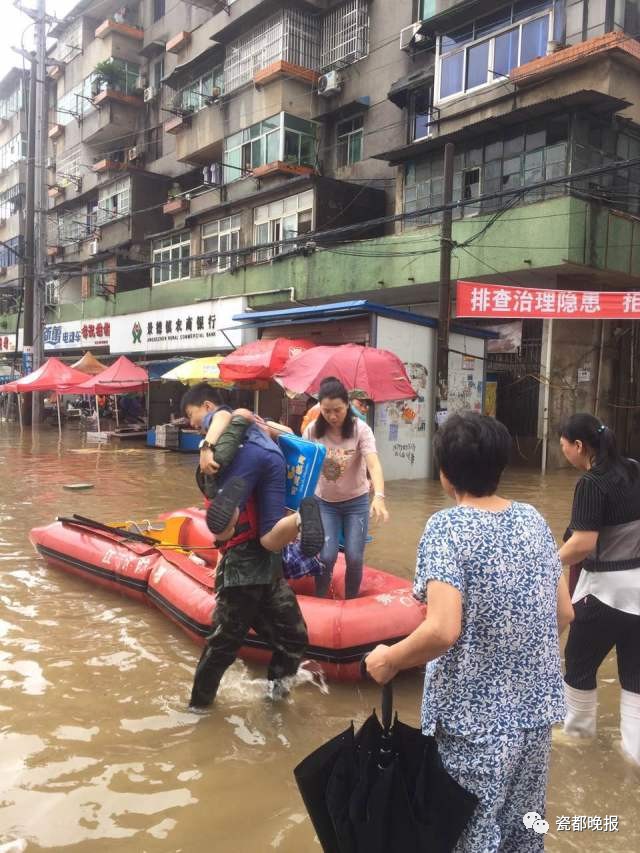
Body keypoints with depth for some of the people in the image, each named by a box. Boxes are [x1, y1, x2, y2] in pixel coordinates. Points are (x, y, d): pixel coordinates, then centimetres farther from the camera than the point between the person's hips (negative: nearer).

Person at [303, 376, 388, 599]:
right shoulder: (312, 430, -13)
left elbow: (373, 464, -30)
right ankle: (319, 601, 19)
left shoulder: (360, 429, -19)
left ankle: (351, 601, 23)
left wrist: (379, 497, -46)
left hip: (356, 501, 0)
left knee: (354, 558, -2)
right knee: (326, 556, -7)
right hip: (325, 502, 1)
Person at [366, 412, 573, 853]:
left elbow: (443, 630, -27)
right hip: (535, 705, 6)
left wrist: (388, 660, -11)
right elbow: (564, 613, 6)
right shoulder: (533, 519, 0)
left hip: (475, 715, -6)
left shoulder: (447, 526, -18)